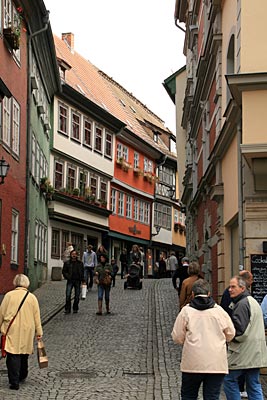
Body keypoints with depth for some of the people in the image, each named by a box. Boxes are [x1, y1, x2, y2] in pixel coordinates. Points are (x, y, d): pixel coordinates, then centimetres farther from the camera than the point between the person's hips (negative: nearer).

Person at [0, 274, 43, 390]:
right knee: (24, 354, 19)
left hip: (11, 331, -2)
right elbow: (37, 316, 5)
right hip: (27, 331, 2)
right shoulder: (32, 297, 2)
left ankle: (14, 382, -10)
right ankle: (22, 376, 35)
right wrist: (39, 332, 11)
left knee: (13, 356, -3)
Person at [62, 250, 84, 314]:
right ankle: (67, 309, -4)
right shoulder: (67, 263, 7)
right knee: (68, 295, -11)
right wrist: (67, 277, -8)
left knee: (77, 296, 4)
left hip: (77, 281, 1)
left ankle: (75, 309, 16)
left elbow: (82, 272, 13)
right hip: (70, 281, -1)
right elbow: (64, 271, 8)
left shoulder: (80, 263, 11)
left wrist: (82, 280, 3)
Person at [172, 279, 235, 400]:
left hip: (193, 363, -1)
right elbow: (230, 334, 11)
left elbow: (177, 337, -1)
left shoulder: (186, 311, -3)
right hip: (216, 364, 1)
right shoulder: (219, 310, 3)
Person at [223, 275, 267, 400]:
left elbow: (239, 330, -21)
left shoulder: (242, 304, -15)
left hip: (243, 352, -10)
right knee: (254, 384, 10)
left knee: (229, 380, 0)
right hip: (256, 352, 10)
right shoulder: (253, 301, 18)